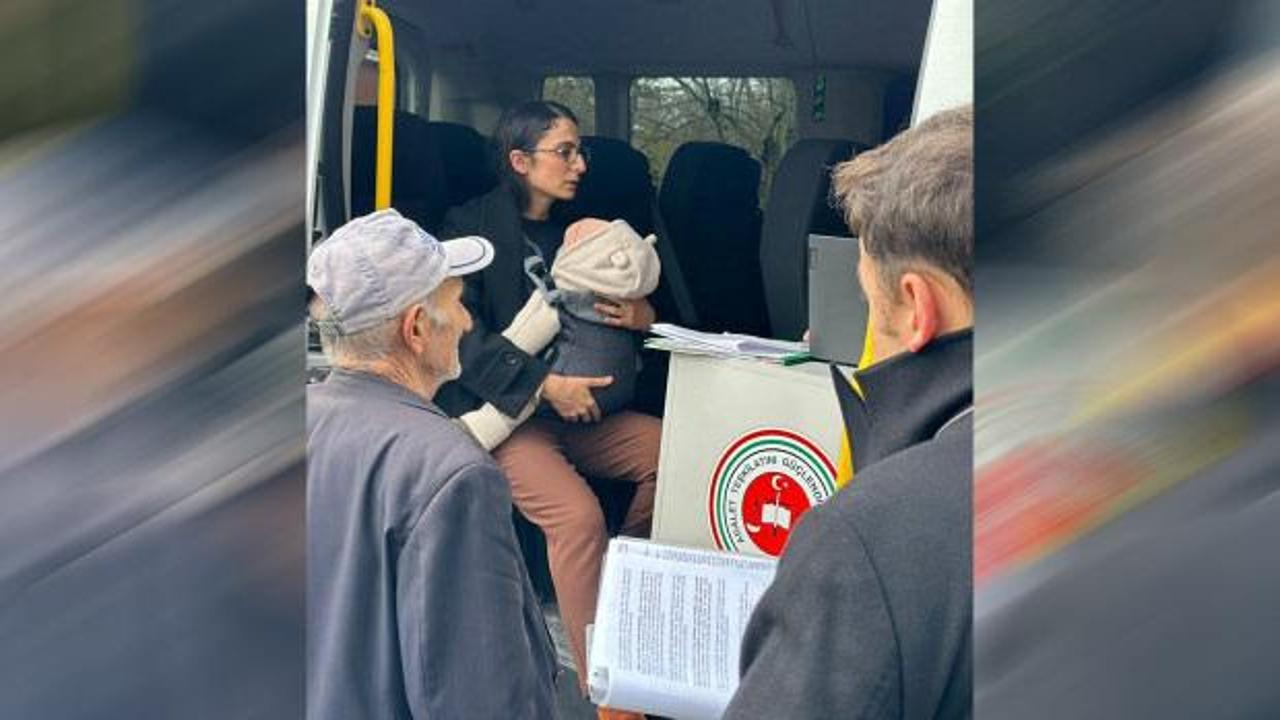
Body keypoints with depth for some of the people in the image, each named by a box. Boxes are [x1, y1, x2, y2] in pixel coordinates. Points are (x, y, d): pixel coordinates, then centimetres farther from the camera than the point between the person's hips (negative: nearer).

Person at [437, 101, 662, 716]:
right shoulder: (472, 224, -3)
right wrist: (545, 383, -24)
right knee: (579, 515, -29)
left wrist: (643, 315, -6)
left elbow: (605, 312, 20)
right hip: (500, 412, -6)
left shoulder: (575, 228, 16)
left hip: (573, 408, 7)